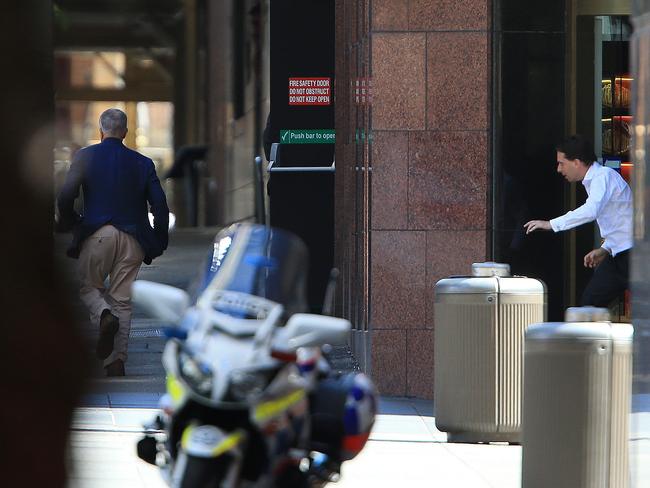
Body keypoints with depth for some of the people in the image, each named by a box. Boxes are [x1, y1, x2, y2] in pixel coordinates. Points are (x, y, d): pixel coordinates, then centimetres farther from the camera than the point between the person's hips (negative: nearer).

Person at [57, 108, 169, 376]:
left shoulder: (85, 156, 2)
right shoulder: (143, 163, 8)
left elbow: (65, 196, -7)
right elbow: (160, 205, 3)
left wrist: (70, 224, 11)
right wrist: (158, 243, 12)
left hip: (96, 234, -2)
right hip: (132, 240, 2)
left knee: (89, 287, 17)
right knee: (122, 299, 7)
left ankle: (105, 315, -16)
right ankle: (117, 362, -2)